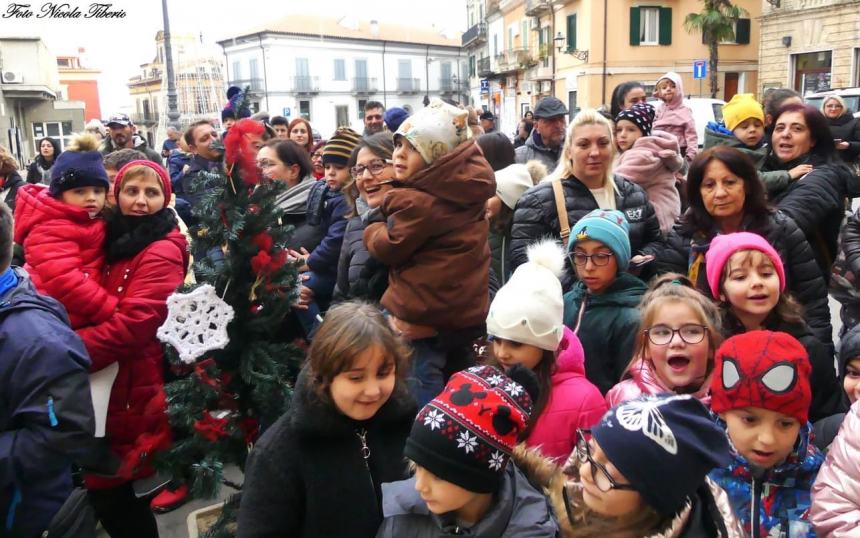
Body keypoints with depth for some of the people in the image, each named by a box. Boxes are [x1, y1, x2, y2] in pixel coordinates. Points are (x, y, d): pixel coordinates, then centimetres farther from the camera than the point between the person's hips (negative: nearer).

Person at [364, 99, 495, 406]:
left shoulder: (416, 201, -22)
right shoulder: (468, 188, 3)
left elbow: (388, 248, -12)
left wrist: (373, 228, 9)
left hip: (422, 317, -9)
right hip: (467, 311, 9)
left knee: (421, 409, 3)